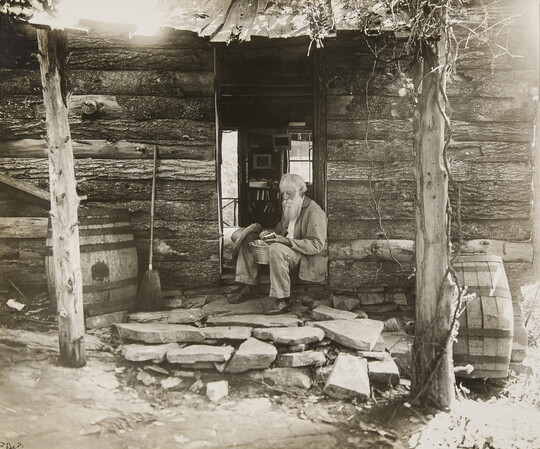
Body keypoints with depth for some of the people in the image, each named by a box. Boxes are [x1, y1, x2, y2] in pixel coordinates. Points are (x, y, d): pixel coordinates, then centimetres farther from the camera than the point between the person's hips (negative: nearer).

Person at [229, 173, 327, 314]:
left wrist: (287, 241, -27)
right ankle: (249, 288, -1)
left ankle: (284, 301, -31)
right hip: (287, 252, 9)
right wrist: (269, 234, 0)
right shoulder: (289, 208, 16)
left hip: (308, 259, -9)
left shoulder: (314, 210, -12)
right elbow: (280, 231, 25)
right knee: (246, 236, 3)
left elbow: (316, 245, -19)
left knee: (276, 249, -39)